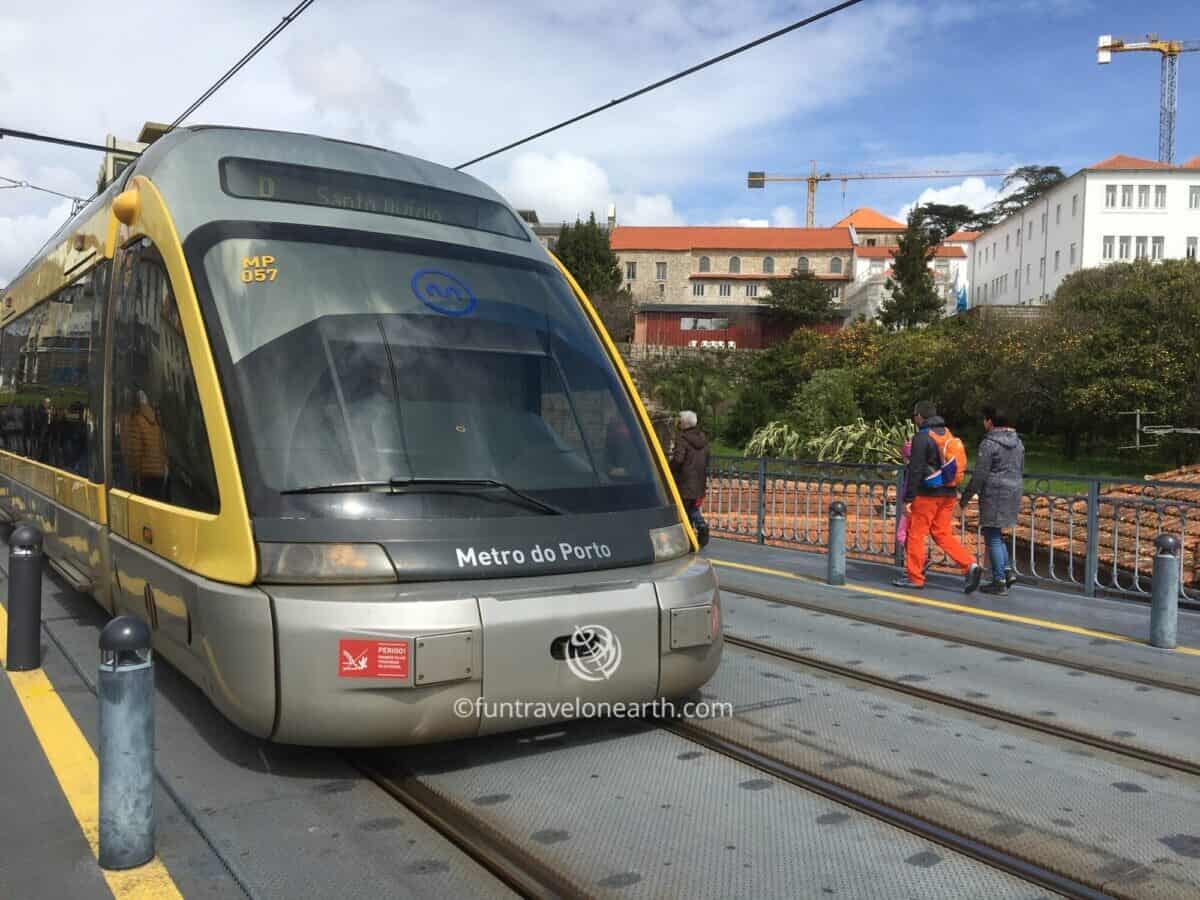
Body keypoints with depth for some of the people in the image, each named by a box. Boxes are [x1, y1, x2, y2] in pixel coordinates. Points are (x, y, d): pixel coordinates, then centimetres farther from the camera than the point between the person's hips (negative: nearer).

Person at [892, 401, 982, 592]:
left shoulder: (922, 437, -13)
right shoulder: (948, 434, 11)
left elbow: (915, 470, -16)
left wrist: (908, 498, -11)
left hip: (927, 495, -8)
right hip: (948, 494, 8)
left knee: (915, 534, 3)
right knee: (943, 534, 12)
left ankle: (915, 578, 9)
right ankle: (971, 565, -3)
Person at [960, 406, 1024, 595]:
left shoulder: (989, 443, -14)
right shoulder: (1017, 442, 11)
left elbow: (979, 474, -15)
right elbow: (1021, 470, 17)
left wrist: (966, 497, -6)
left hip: (994, 495, -8)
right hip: (1013, 493, 8)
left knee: (993, 537, 0)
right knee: (996, 534, 21)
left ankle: (999, 582, 3)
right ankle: (1007, 570, 11)